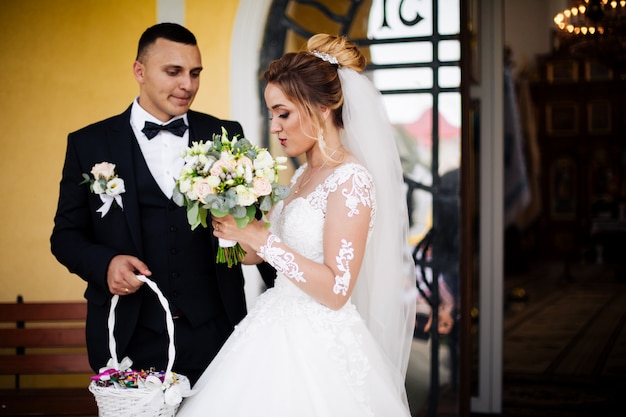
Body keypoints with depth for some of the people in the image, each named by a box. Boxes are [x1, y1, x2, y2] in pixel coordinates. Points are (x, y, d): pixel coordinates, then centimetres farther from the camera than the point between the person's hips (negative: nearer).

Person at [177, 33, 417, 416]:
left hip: (317, 352, -8)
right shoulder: (304, 175, 11)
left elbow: (336, 290, -21)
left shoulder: (352, 180, -16)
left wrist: (260, 238, -20)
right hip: (282, 335, 8)